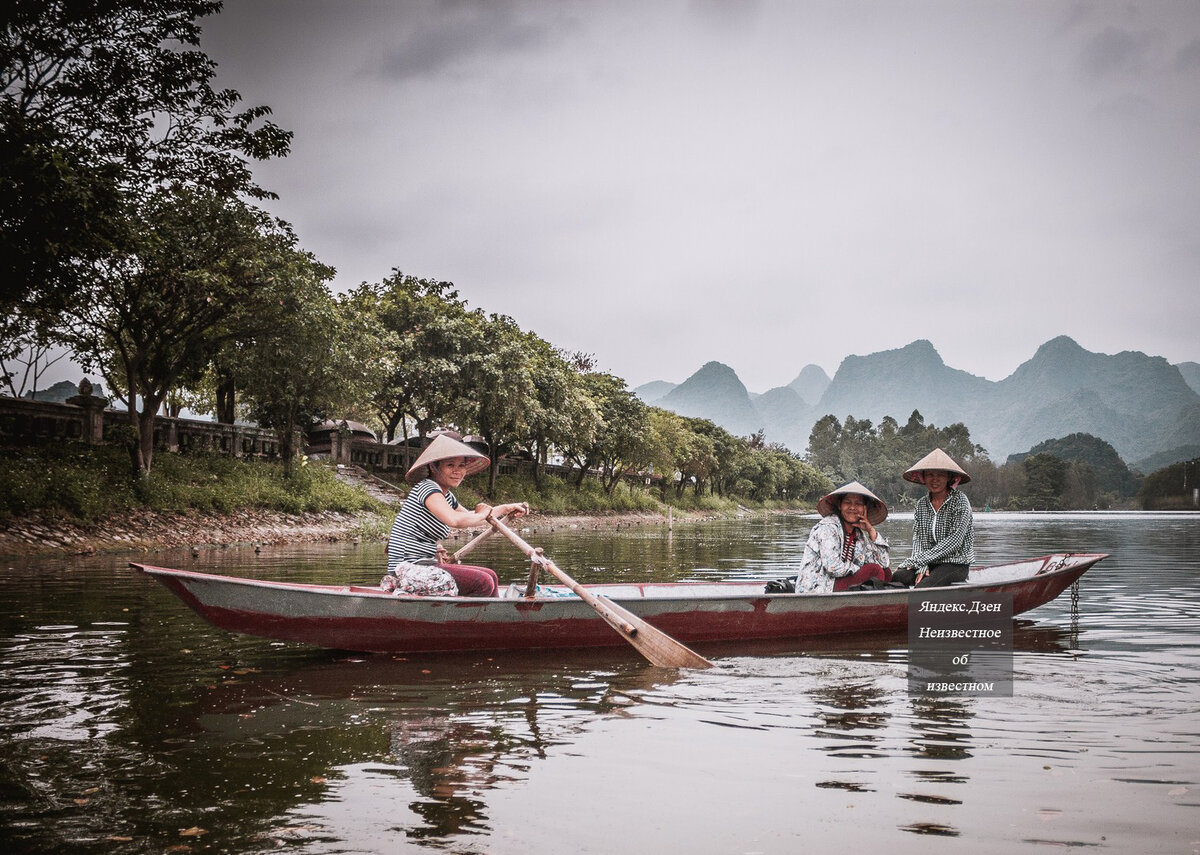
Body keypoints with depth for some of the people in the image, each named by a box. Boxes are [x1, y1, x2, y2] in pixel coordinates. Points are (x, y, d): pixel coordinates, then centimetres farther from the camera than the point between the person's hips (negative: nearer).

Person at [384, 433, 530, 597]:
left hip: (422, 566, 10)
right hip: (408, 570, -10)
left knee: (490, 576, 8)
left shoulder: (447, 497, 15)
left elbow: (469, 516, 36)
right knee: (483, 583, -18)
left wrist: (507, 508, 34)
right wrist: (481, 515, -13)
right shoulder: (427, 487, -14)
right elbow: (454, 520, -32)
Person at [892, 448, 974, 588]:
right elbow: (918, 539, 5)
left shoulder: (960, 501, -5)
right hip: (929, 564, 5)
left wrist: (917, 560, -17)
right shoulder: (922, 504, 11)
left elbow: (954, 541, -13)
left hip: (955, 564, -5)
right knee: (894, 578, -25)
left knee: (921, 588, -33)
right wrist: (921, 567, -15)